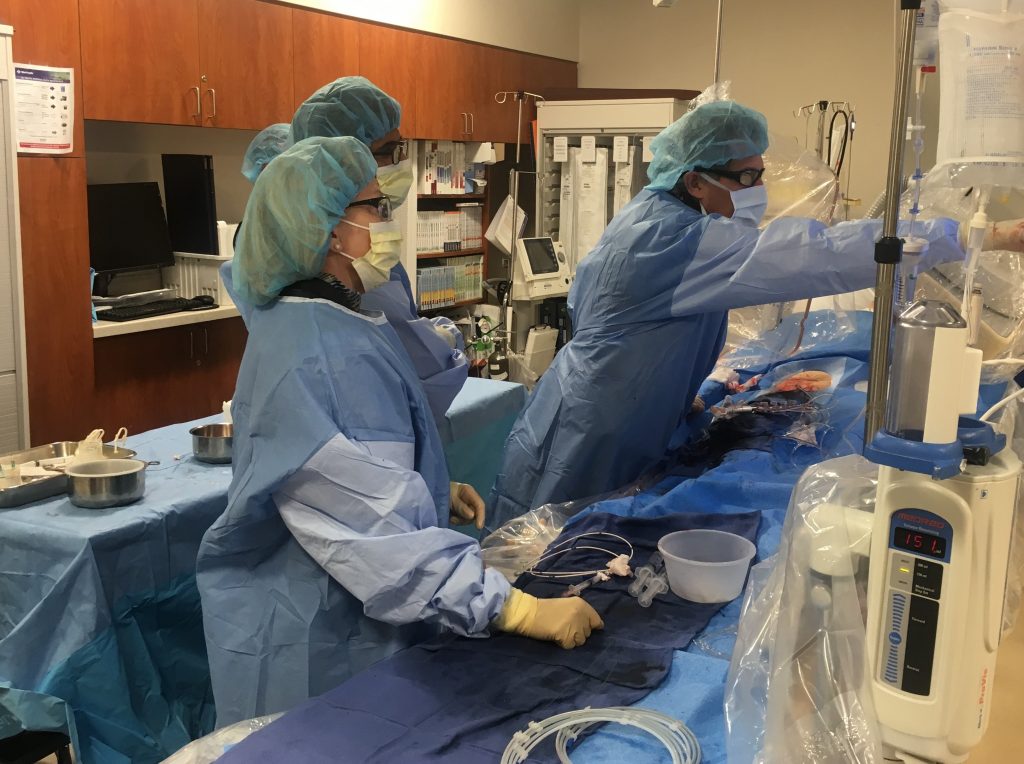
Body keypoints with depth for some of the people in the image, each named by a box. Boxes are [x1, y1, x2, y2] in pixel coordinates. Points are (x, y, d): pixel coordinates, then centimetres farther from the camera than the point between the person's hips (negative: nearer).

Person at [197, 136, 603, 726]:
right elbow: (381, 529, -33)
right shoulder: (322, 356, -28)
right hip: (319, 648, -10)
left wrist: (429, 489, 11)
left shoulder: (321, 321, 5)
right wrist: (518, 610, -34)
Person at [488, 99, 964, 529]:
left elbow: (580, 301, 18)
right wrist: (942, 238, -33)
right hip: (581, 458, -10)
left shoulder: (647, 214, 8)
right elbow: (807, 258, -33)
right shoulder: (674, 236, -24)